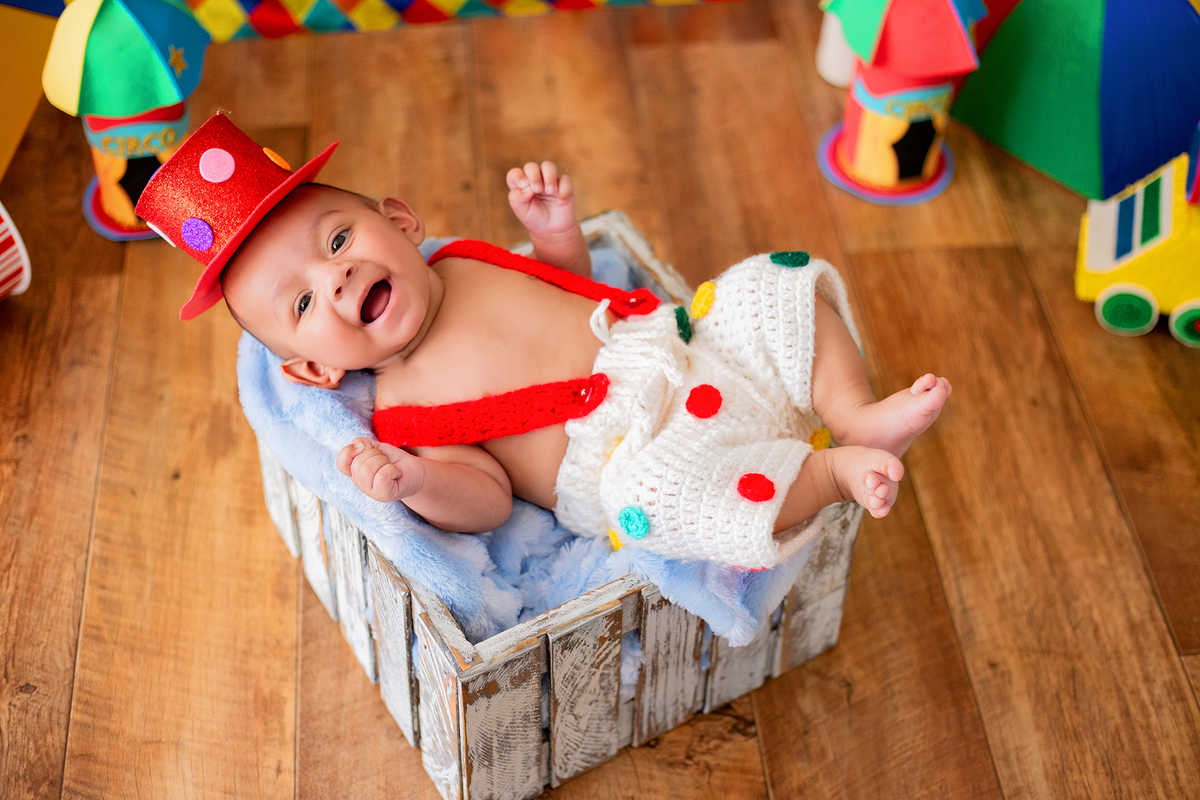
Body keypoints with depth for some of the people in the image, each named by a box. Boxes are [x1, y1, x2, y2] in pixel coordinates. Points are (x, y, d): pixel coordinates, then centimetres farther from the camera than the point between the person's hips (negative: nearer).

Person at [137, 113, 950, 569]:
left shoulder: (469, 261, 14)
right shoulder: (402, 406, -4)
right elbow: (487, 501, -12)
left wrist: (556, 224, 7)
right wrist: (415, 482, -34)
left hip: (683, 343, 7)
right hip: (626, 448, -7)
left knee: (782, 286, -2)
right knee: (658, 489, -40)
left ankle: (858, 414, -11)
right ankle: (830, 473, -22)